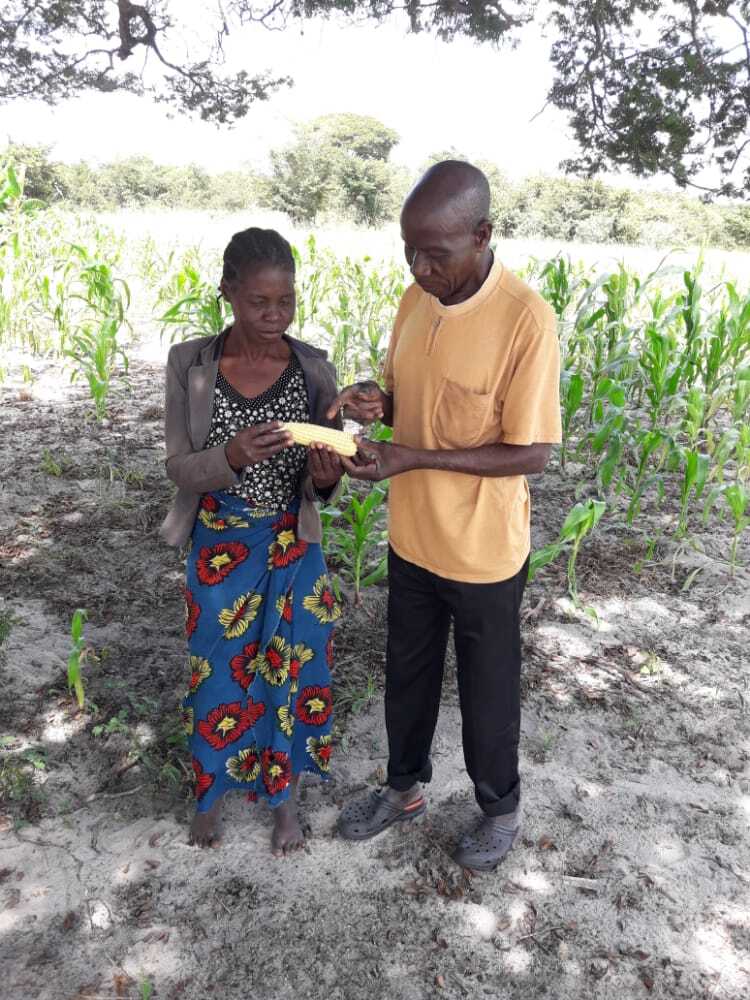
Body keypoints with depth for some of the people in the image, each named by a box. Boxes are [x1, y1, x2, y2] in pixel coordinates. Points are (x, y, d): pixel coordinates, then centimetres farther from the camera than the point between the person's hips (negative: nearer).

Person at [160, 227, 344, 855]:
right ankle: (213, 790, 43)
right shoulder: (190, 364, -11)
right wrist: (232, 456, -31)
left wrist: (325, 476, -28)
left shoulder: (314, 370, -10)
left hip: (291, 548, 1)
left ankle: (283, 793, 40)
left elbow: (319, 482, -4)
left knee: (289, 671, 14)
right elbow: (179, 468, -10)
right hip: (217, 549, 0)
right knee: (218, 672, 16)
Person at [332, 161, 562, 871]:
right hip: (411, 538, 6)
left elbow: (532, 453, -20)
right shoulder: (416, 299, -2)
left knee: (487, 689, 15)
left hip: (483, 552, -6)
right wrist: (373, 401, -12)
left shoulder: (526, 319, -22)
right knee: (407, 673, 22)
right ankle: (405, 788, 47)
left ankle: (500, 807, 43)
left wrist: (414, 459, -26)